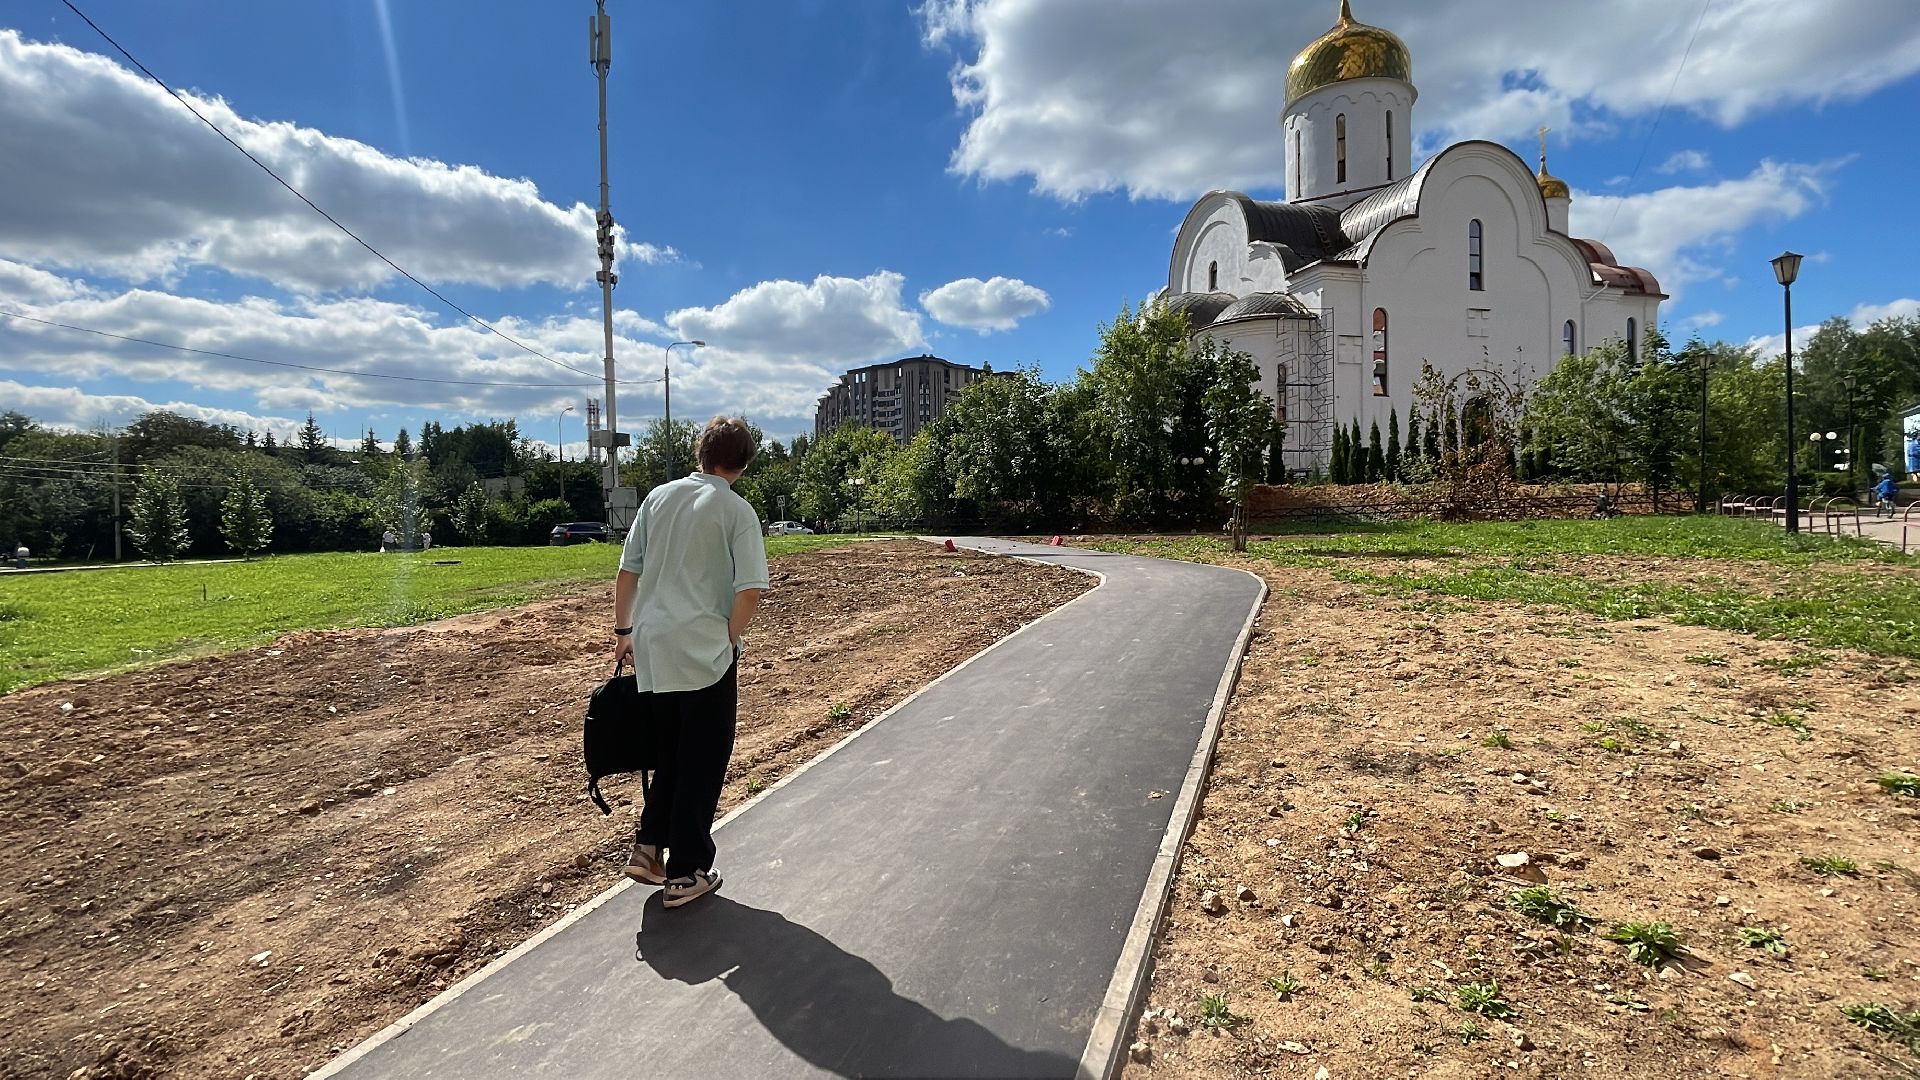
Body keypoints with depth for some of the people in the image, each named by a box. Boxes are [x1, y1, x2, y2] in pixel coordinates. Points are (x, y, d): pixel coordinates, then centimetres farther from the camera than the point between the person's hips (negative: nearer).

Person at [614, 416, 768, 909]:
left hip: (652, 647, 5)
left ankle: (649, 846, 21)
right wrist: (731, 636, -1)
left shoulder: (658, 496, 7)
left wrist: (623, 631, 16)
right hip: (705, 651, -5)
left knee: (670, 751, 23)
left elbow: (627, 571, 8)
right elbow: (750, 590, -16)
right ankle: (686, 873, 15)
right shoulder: (736, 510, -8)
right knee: (703, 761, 7)